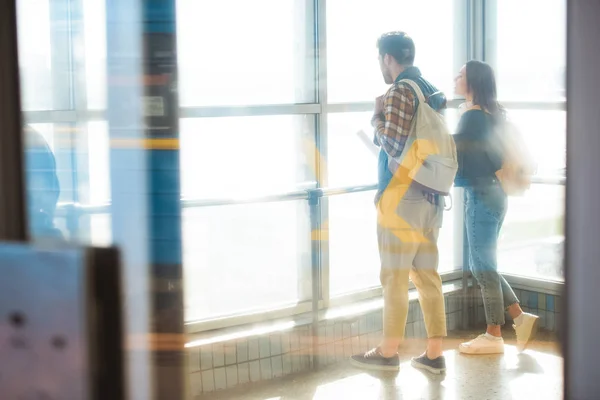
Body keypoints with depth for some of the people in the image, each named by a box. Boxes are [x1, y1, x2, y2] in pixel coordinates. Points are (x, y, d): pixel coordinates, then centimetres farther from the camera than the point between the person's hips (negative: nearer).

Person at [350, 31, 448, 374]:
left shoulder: (399, 92, -12)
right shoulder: (433, 91, 14)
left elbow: (394, 146, -19)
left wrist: (378, 118, -4)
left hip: (402, 197, -8)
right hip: (431, 197, 8)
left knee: (395, 276, 1)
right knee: (428, 275, 9)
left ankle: (389, 352, 10)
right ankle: (435, 354, 10)